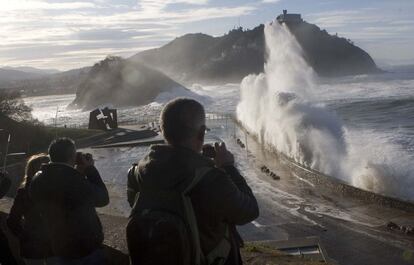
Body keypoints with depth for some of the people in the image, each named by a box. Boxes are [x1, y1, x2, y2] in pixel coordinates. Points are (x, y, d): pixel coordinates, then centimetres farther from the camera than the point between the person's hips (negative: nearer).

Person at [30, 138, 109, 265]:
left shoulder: (36, 181, -8)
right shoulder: (76, 181, -28)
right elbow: (103, 199, -10)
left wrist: (79, 171, 4)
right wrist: (90, 169, -5)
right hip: (87, 250, -6)